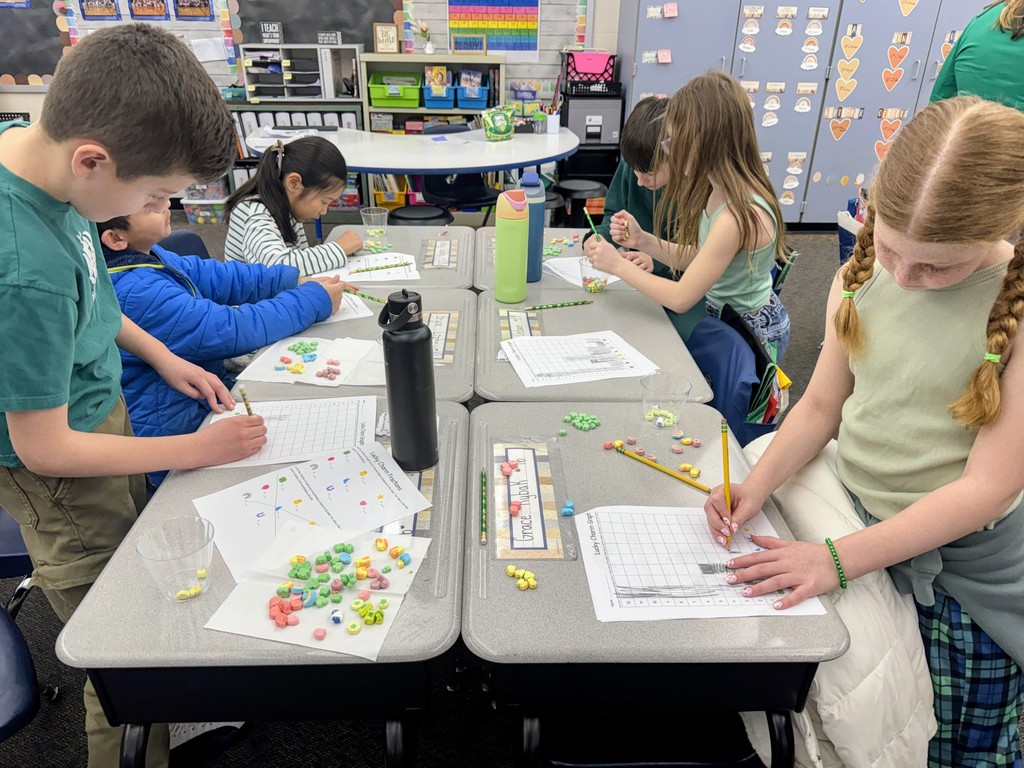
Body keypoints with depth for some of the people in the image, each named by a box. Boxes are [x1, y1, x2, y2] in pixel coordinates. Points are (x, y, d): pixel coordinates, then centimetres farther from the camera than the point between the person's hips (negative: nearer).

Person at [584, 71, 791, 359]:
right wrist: (643, 242, -8)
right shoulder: (719, 190, -4)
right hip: (721, 311, 7)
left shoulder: (738, 216, -30)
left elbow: (681, 298, -25)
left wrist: (618, 265, -17)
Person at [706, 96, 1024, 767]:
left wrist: (841, 558, -24)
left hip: (960, 559, -3)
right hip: (854, 515, 3)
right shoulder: (862, 277, -6)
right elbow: (822, 404, 1)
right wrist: (758, 484, -15)